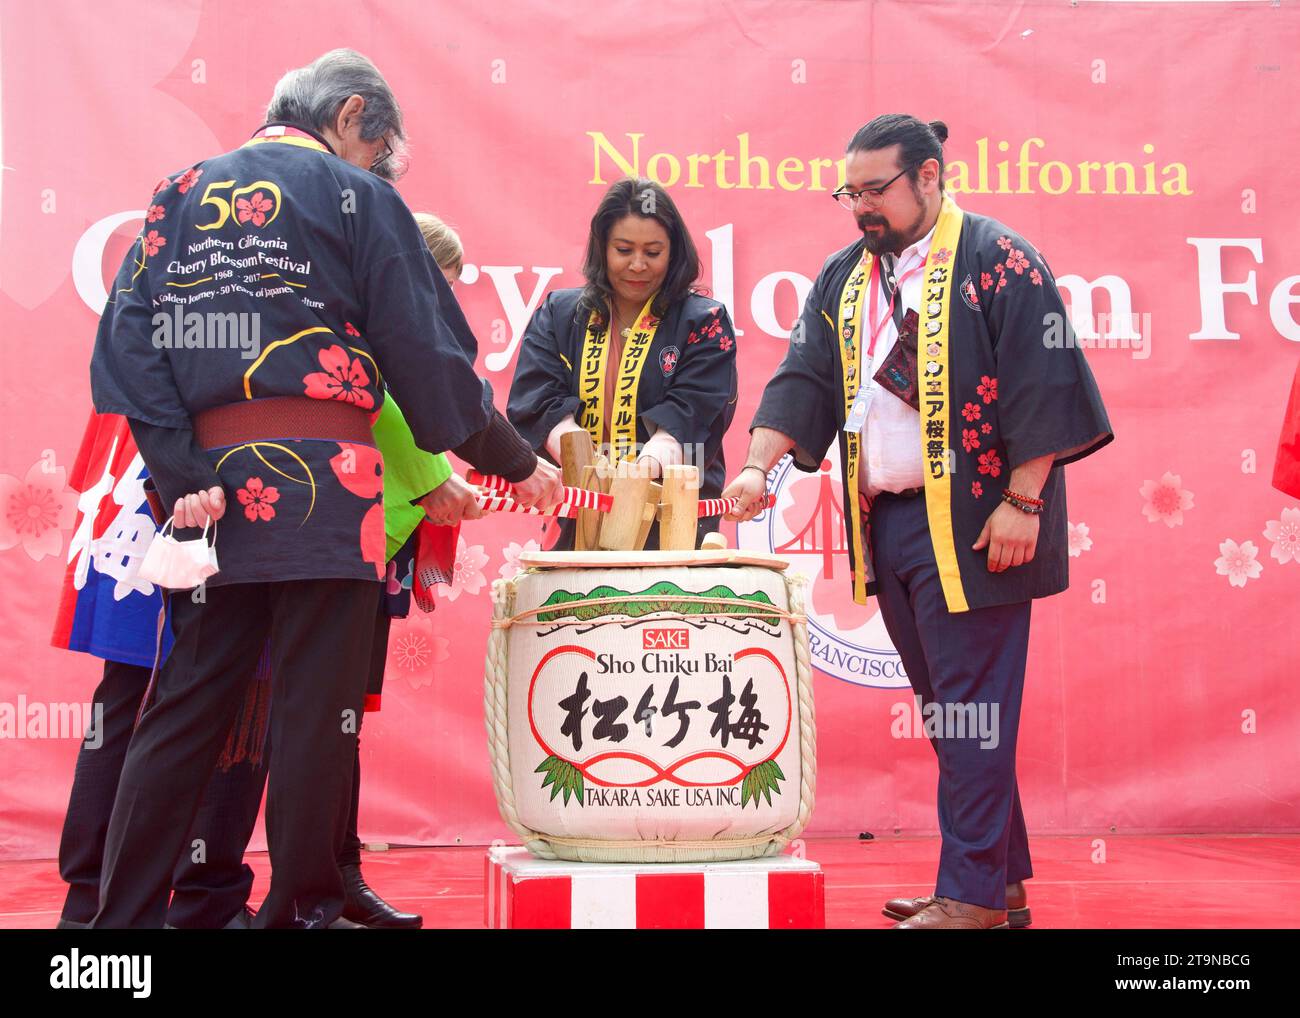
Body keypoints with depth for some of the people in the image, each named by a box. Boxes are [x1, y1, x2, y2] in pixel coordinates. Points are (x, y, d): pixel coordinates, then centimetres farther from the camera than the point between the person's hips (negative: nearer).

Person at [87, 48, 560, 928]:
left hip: (214, 484, 5)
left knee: (186, 711, 10)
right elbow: (428, 356, -2)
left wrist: (183, 475, -3)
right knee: (317, 715, 3)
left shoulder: (181, 194, 15)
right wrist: (517, 464, 8)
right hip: (322, 481, -5)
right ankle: (302, 910, 9)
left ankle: (124, 913, 11)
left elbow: (128, 340, 3)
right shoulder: (355, 195, 1)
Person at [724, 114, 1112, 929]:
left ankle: (973, 894, 2)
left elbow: (1045, 385, -12)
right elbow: (804, 379, 11)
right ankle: (1004, 878, 23)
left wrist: (1022, 501, -16)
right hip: (887, 522, 7)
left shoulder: (997, 261, -7)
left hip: (968, 525, -7)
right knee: (943, 704, 12)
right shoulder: (845, 276, 14)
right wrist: (758, 465, -3)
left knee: (970, 707, -5)